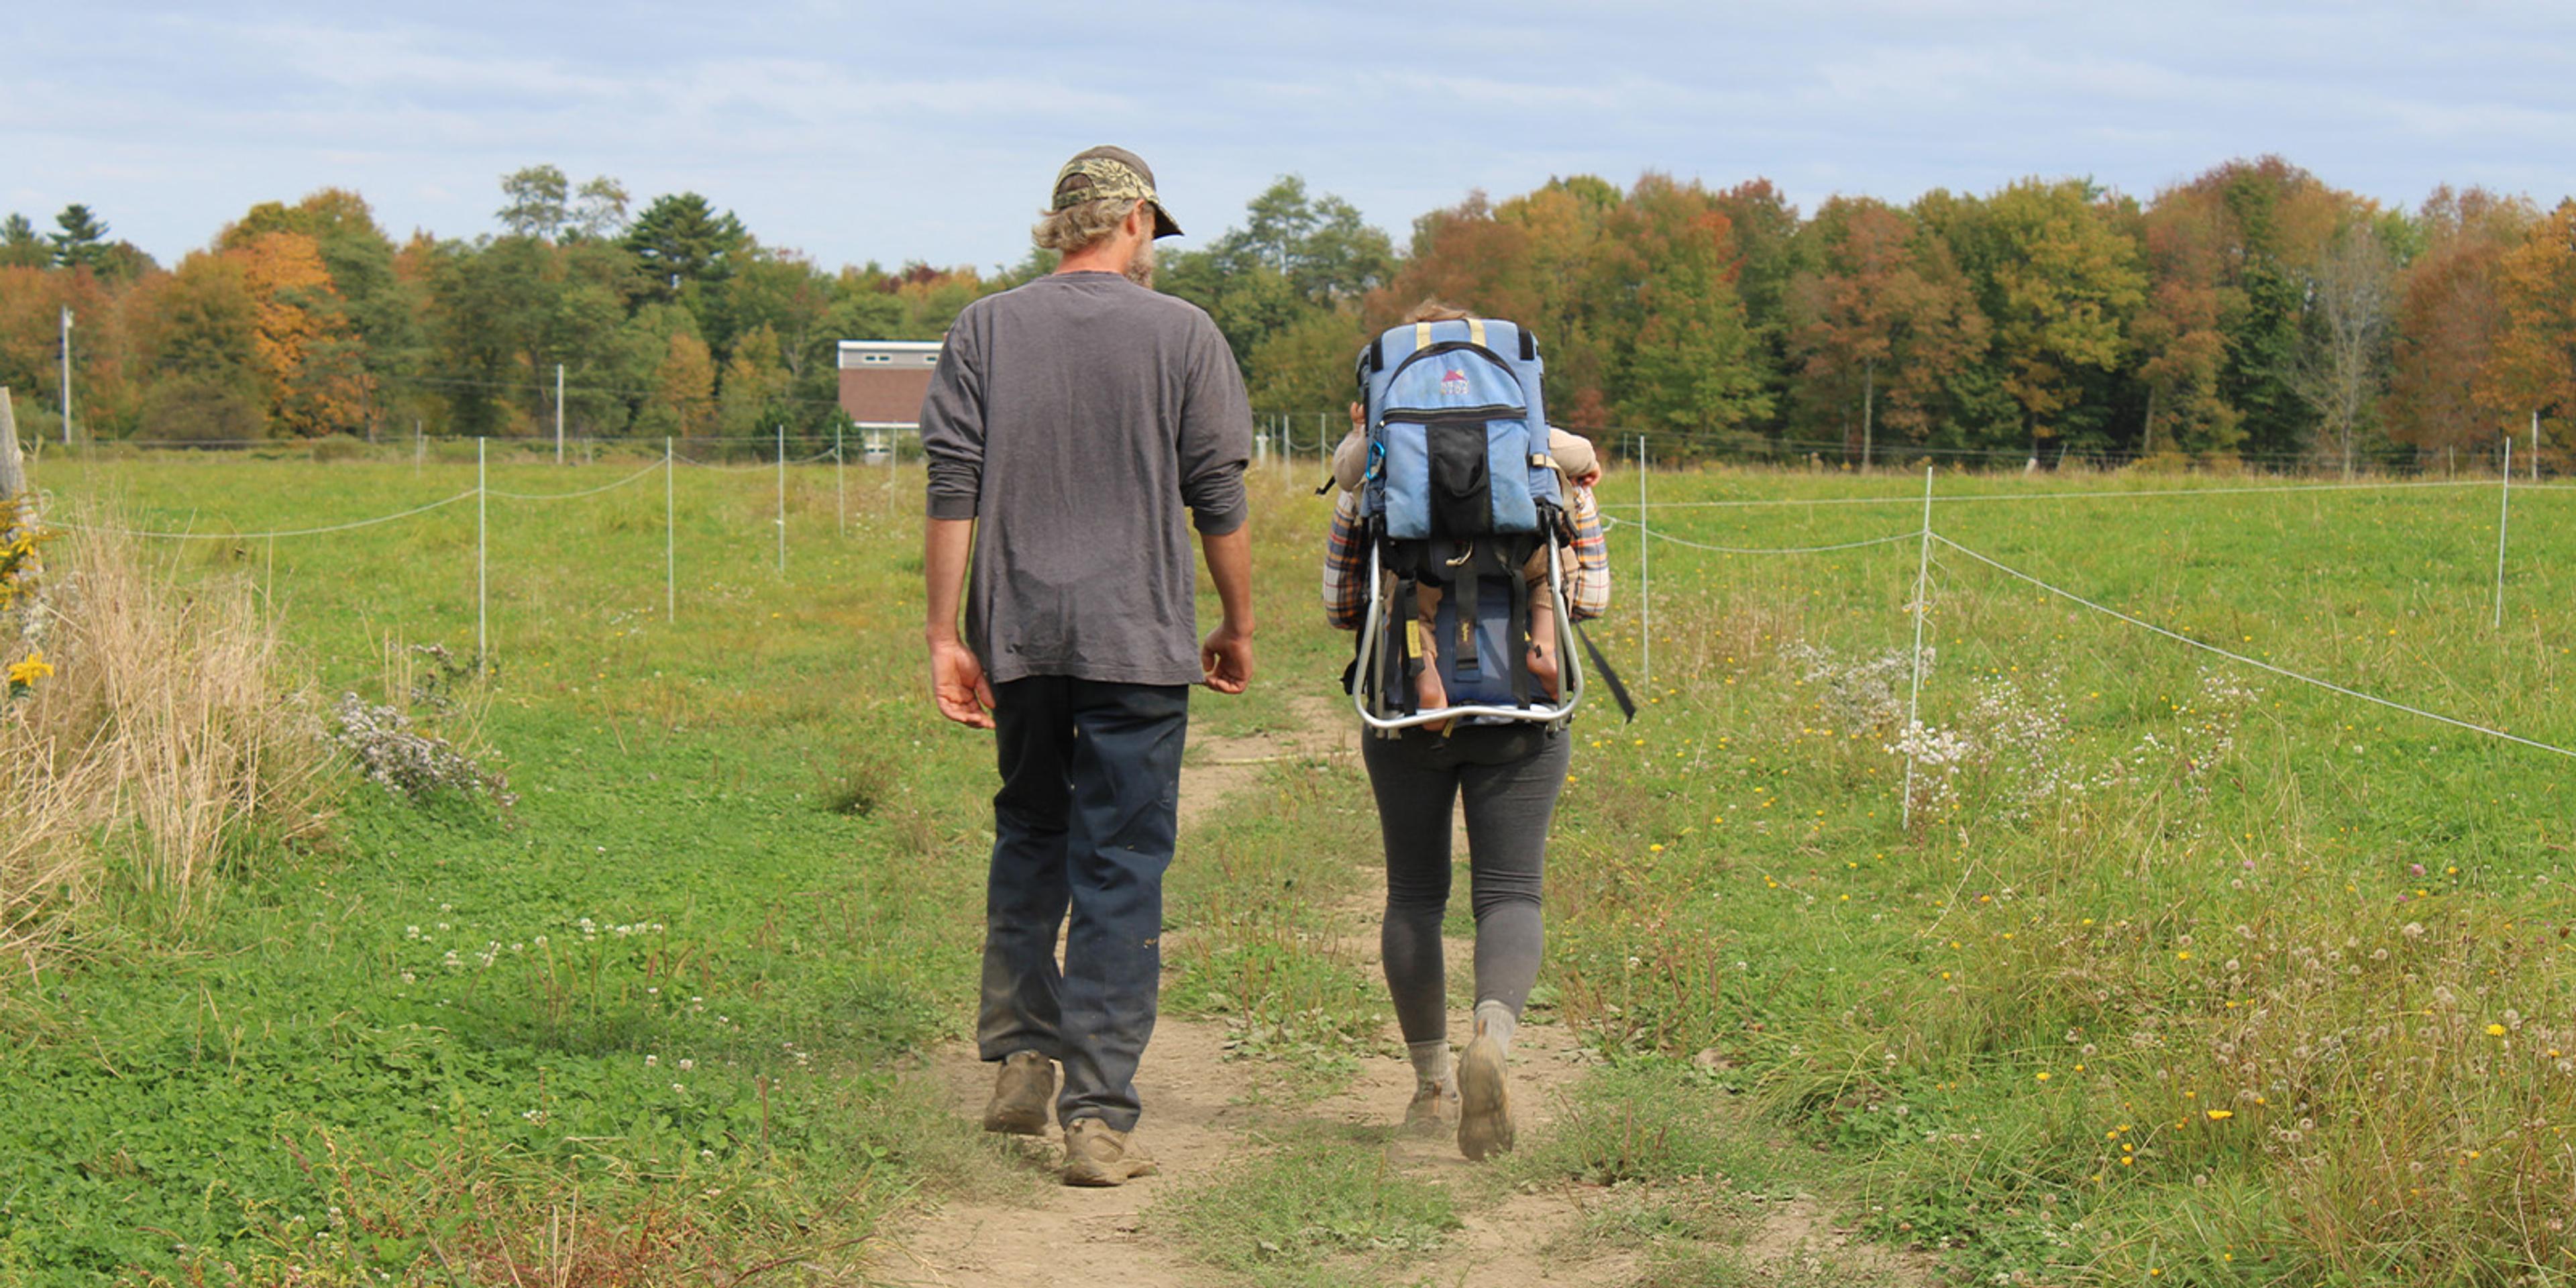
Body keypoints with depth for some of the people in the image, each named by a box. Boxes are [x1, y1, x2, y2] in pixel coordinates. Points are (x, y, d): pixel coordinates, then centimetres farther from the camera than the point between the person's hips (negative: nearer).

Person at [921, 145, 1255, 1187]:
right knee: (1121, 871, 0)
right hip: (1139, 636, -3)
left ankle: (1019, 1051, 15)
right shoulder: (1181, 335, 0)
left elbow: (952, 490, 0)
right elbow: (1219, 500, 1)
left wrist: (944, 634, 3)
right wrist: (1238, 626, 13)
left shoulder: (985, 330, 6)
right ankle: (1099, 1117, -2)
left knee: (1029, 835, 22)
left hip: (1017, 633, 3)